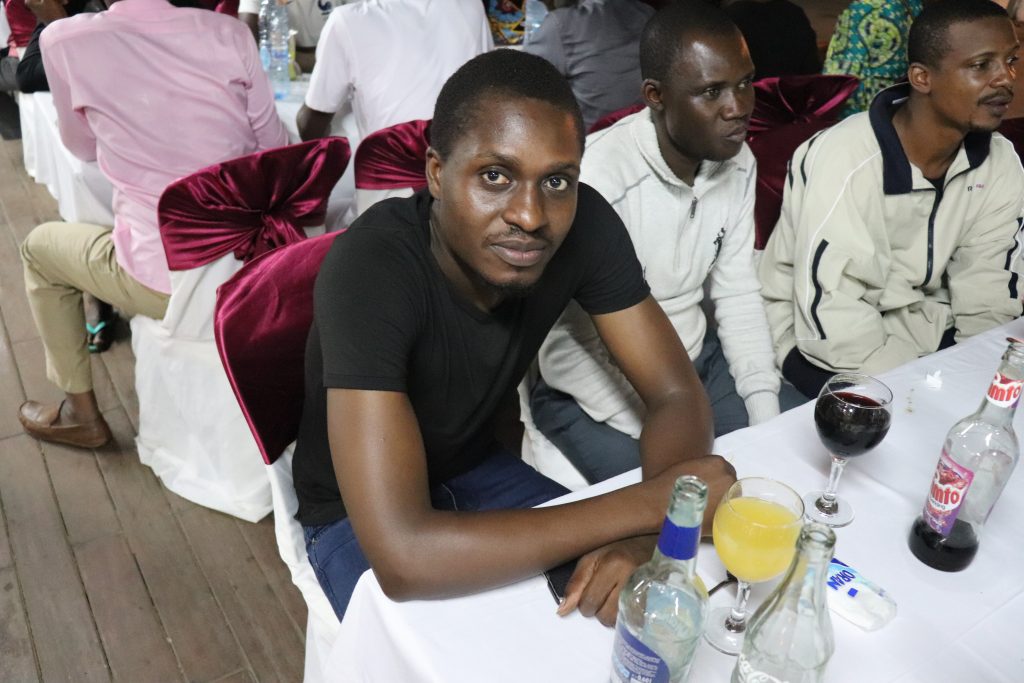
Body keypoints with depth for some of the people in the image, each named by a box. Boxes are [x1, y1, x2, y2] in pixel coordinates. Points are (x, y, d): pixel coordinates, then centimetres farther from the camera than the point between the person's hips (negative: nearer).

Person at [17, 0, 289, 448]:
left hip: (171, 278, -3)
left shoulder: (65, 41, -5)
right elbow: (275, 147, 4)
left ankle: (81, 413, 34)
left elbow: (82, 148, 11)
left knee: (38, 247, 27)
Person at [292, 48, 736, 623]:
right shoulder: (370, 269, -35)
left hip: (480, 469, 4)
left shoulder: (585, 224, -20)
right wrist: (652, 504, -36)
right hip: (356, 515, -3)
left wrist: (640, 538, -34)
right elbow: (403, 557, -41)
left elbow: (679, 396, -14)